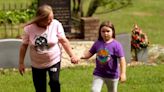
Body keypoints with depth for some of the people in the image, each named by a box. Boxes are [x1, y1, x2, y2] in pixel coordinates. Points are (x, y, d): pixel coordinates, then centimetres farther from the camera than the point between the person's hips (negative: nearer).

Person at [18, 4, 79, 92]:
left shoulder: (56, 25, -17)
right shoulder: (29, 28, -16)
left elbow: (64, 41, -9)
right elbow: (24, 45, -4)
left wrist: (72, 55, -15)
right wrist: (21, 63, 0)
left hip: (54, 61, -1)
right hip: (37, 64, 1)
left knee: (54, 82, -18)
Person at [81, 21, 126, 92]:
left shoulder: (116, 45, -15)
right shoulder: (97, 43, -3)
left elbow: (122, 59, -17)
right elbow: (89, 53, 3)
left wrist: (123, 73, -23)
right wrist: (82, 56, -18)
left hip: (112, 75, -2)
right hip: (98, 74, 2)